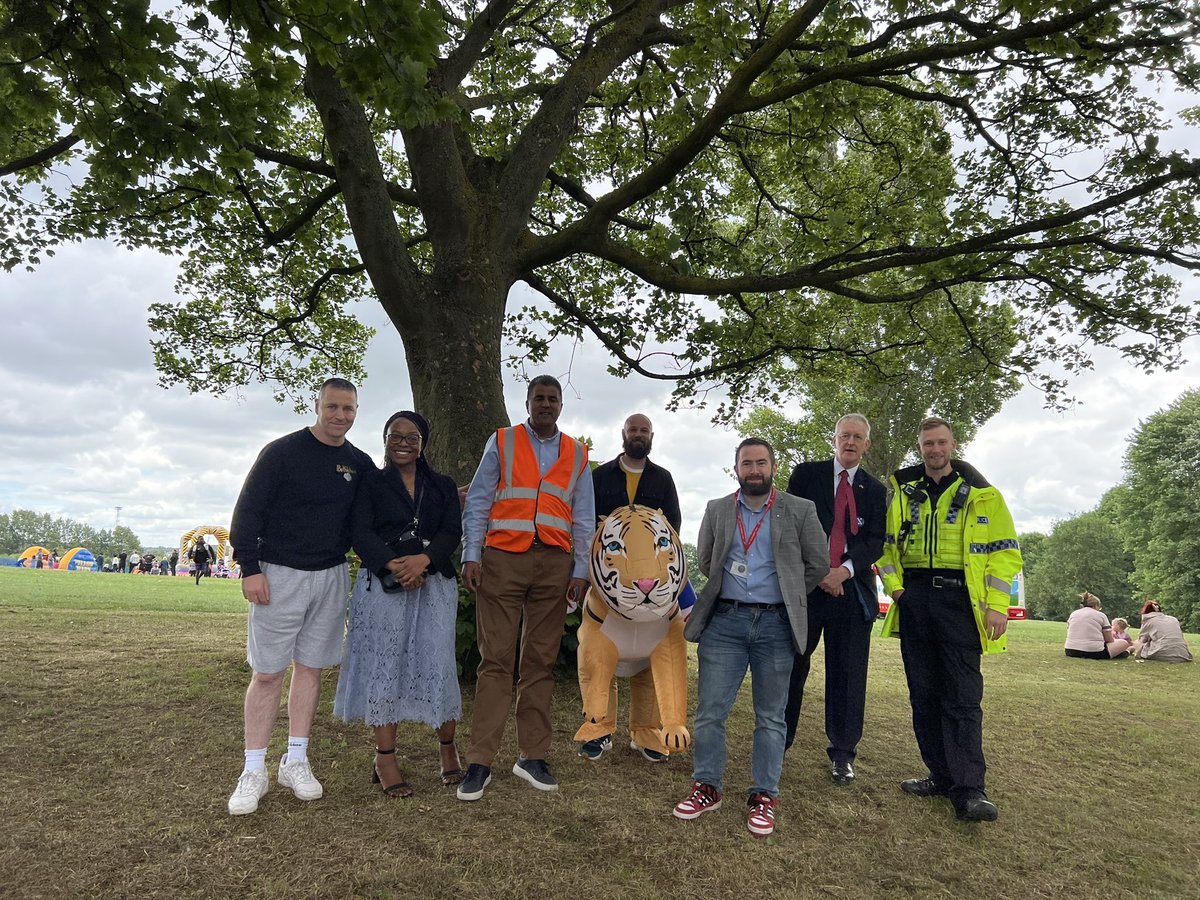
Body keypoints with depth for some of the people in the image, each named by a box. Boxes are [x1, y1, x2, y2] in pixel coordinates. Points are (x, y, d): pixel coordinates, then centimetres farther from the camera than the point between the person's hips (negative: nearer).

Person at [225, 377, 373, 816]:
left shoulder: (360, 464, 7)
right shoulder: (282, 452, -6)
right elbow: (248, 510, -7)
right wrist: (250, 568, -13)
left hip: (332, 577, 4)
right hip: (280, 574, -4)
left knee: (310, 668, 9)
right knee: (267, 673, 0)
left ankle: (296, 762, 20)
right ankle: (254, 771, 11)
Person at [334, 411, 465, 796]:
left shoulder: (443, 486, 14)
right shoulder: (371, 483, 8)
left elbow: (452, 532, 2)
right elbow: (360, 532, -3)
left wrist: (423, 559, -17)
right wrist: (393, 564, -18)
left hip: (434, 583, 1)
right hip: (382, 584, -1)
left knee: (437, 663, 0)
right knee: (384, 664, 0)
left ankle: (448, 748, 16)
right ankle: (384, 759, 10)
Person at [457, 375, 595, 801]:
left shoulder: (577, 455, 14)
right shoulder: (502, 442, 8)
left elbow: (583, 519, 13)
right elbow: (477, 502, 3)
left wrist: (580, 571, 5)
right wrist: (471, 555, -7)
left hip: (554, 564, 3)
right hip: (503, 558, -2)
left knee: (541, 661, 6)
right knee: (495, 659, -4)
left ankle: (532, 756, 15)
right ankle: (480, 762, 2)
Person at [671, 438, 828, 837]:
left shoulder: (800, 511, 3)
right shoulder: (717, 510, 9)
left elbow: (818, 563, 9)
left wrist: (787, 596, 11)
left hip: (775, 624, -1)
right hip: (724, 621, 1)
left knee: (771, 717, 7)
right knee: (710, 711, 2)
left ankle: (764, 796, 19)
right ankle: (707, 787, 17)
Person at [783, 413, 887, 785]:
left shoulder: (875, 490, 12)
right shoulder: (806, 475, 6)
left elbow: (875, 541, 2)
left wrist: (844, 570, -15)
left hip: (851, 589, 2)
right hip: (805, 584, -1)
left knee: (848, 674, 6)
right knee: (791, 667, 5)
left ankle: (843, 754, 19)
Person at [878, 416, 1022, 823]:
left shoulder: (979, 493, 2)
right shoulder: (903, 491, 11)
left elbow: (1004, 550, 0)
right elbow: (886, 542, 16)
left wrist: (997, 604, -9)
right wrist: (894, 585, 1)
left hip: (958, 599, -4)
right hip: (914, 599, 4)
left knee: (962, 697, -6)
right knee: (923, 694, 8)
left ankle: (968, 790, -4)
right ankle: (943, 775, 20)